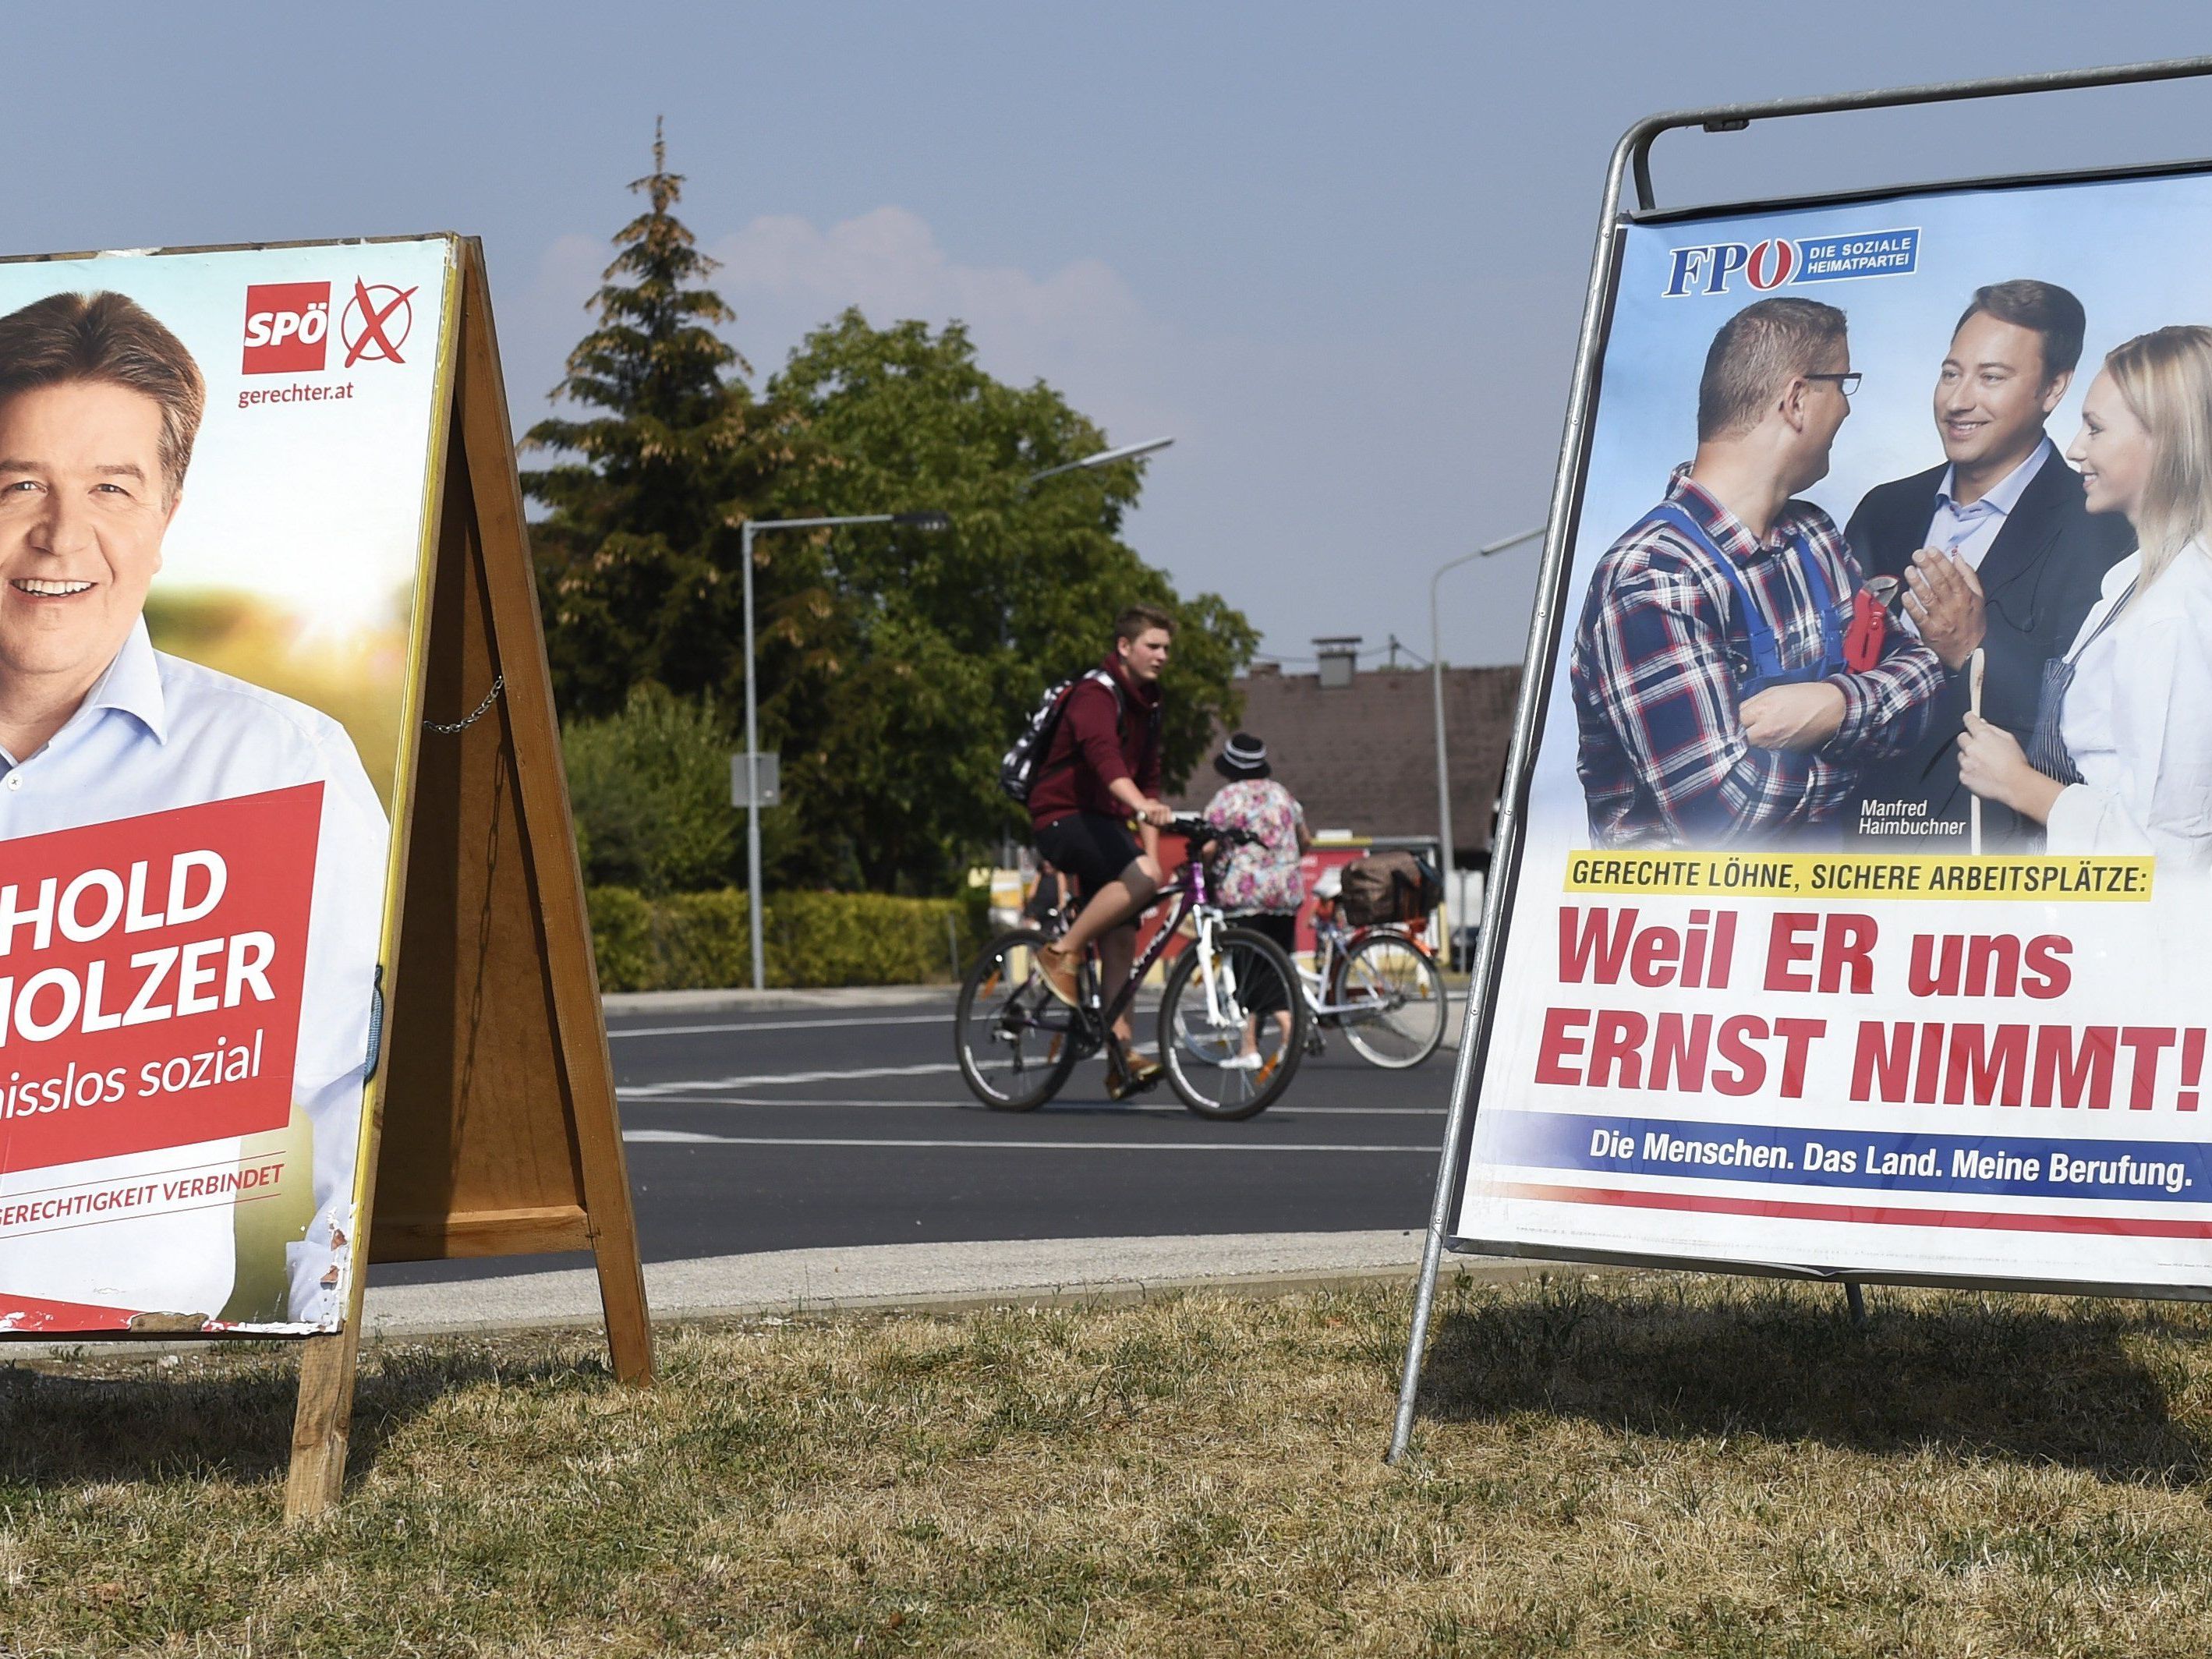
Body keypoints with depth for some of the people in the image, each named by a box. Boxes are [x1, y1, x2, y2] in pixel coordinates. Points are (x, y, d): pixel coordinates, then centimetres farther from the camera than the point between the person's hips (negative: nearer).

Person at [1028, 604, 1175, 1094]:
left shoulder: (1146, 703, 13)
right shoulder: (1095, 695, -16)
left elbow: (1147, 776, 17)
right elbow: (1104, 756, -36)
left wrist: (1151, 851, 9)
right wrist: (1142, 805, -53)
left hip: (1104, 822, 9)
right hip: (1062, 818, -9)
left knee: (1121, 939, -1)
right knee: (1142, 877, -32)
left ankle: (1123, 1057, -3)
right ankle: (1062, 954, -17)